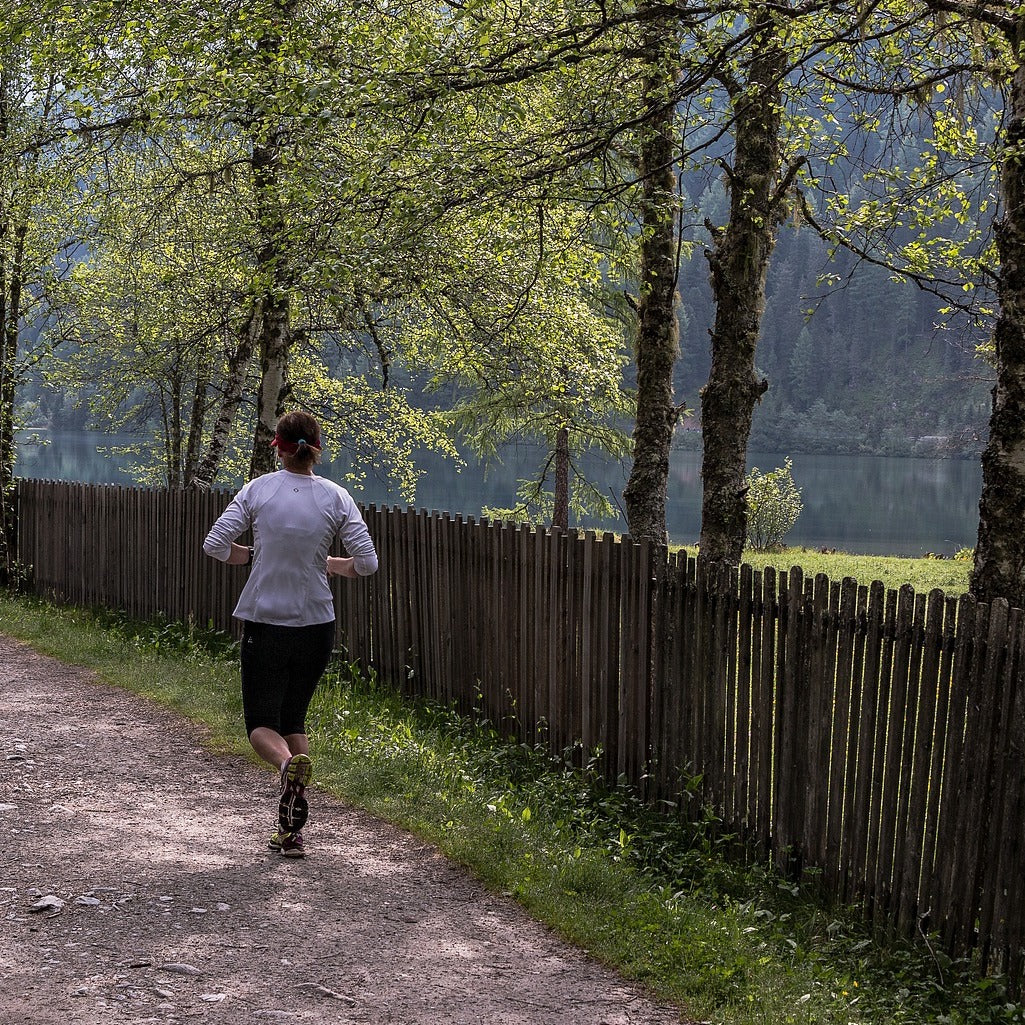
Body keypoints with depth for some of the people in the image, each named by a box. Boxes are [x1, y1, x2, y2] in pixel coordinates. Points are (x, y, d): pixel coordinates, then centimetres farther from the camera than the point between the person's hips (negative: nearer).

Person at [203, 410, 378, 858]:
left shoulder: (257, 490, -6)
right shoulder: (336, 497, -3)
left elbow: (215, 545, -10)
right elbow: (366, 563, -6)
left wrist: (250, 555, 9)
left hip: (264, 624, -2)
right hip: (316, 625, 2)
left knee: (261, 722, 9)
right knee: (293, 717, 19)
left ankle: (288, 763, -28)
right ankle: (292, 829, 13)